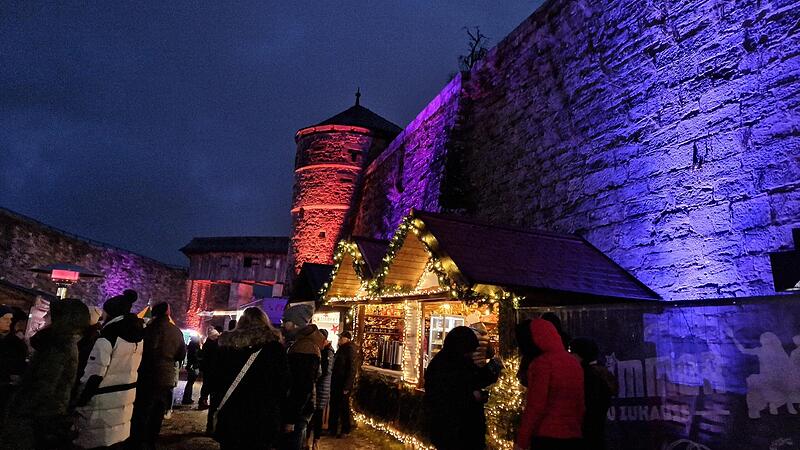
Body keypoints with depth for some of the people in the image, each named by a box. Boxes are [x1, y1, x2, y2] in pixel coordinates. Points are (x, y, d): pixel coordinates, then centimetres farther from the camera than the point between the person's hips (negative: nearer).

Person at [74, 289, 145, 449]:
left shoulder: (107, 338, -17)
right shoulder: (138, 337, 5)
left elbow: (94, 374, -17)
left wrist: (80, 401, -11)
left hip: (104, 401, -7)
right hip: (126, 398, 7)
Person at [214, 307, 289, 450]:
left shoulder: (227, 344, 0)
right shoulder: (274, 346, -9)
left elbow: (216, 379, 8)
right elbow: (283, 383, -6)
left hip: (230, 415, 3)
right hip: (262, 418, -3)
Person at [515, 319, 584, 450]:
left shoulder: (542, 363, -14)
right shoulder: (575, 363, 7)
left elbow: (535, 406, -15)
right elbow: (581, 405, 14)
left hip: (546, 438, -7)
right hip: (573, 437, 7)